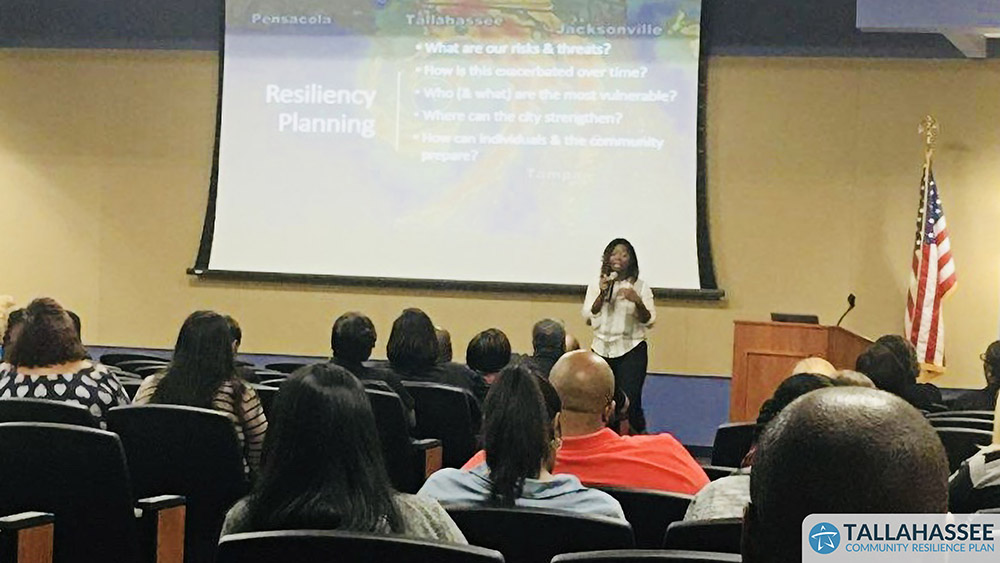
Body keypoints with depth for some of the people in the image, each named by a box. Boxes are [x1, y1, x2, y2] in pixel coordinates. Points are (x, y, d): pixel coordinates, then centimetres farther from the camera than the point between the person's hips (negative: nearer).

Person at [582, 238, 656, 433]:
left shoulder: (640, 287, 5)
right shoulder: (596, 286, 12)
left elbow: (649, 321, -1)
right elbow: (588, 318, 3)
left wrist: (637, 301, -18)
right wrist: (602, 294, -8)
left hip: (631, 351, -2)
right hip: (602, 349, 2)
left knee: (629, 402, -13)